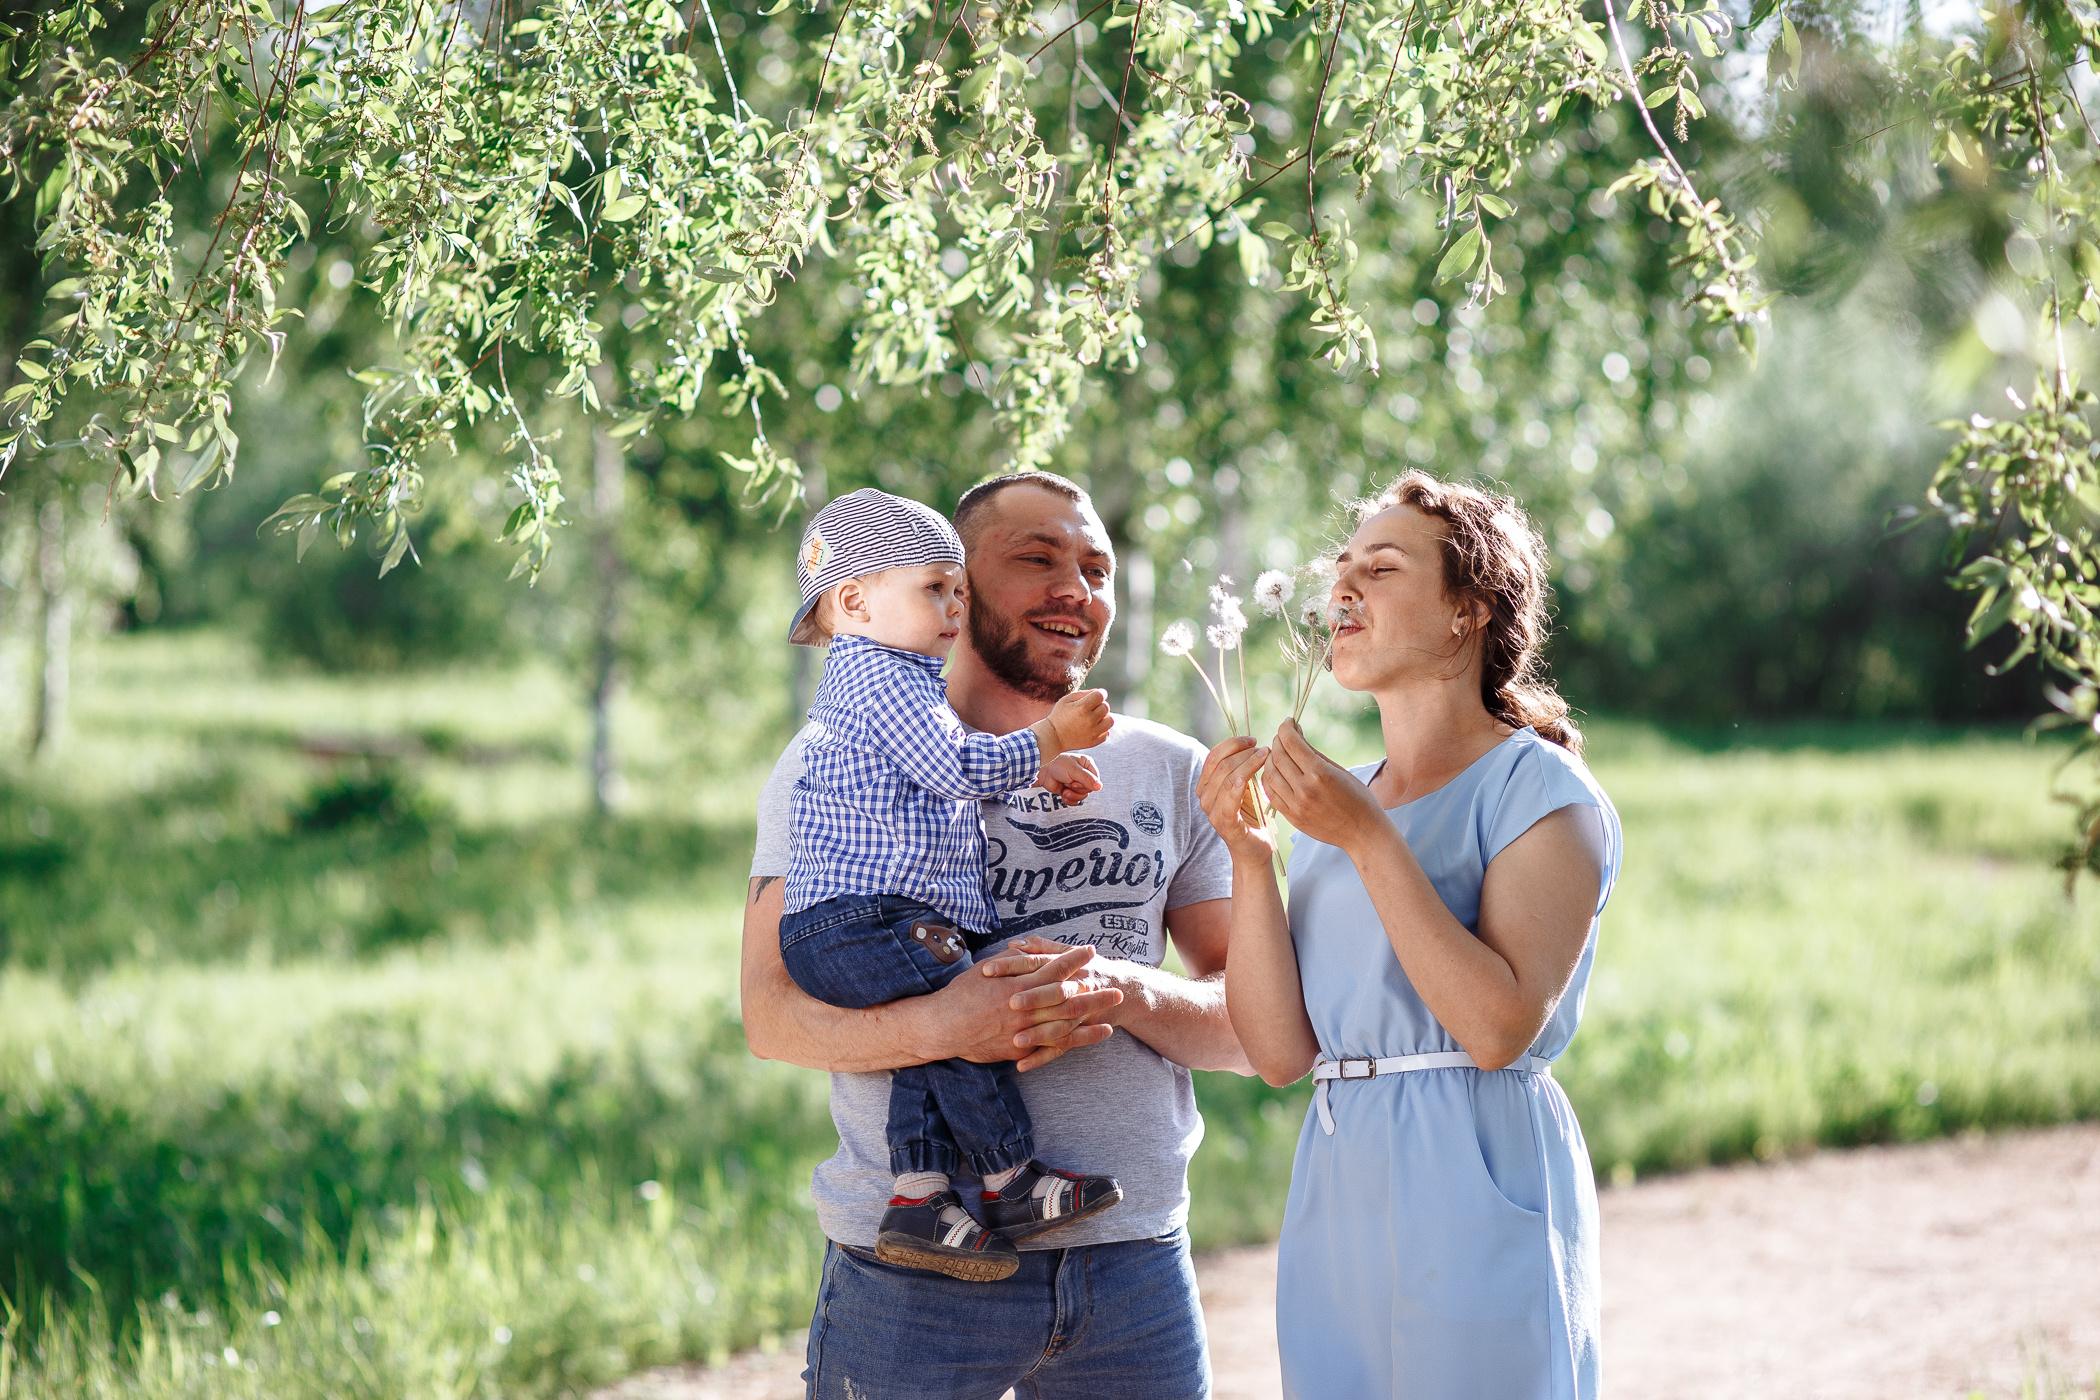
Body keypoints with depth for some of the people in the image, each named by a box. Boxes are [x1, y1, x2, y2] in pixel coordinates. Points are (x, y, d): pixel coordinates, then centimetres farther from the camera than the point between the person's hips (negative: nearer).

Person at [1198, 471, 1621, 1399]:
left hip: (1477, 1191, -6)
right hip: (1336, 1194, 6)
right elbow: (1281, 1051, 5)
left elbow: (1499, 1026, -18)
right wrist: (1247, 855, -4)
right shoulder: (1333, 807, 13)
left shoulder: (1540, 788, -5)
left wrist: (1369, 840, -19)